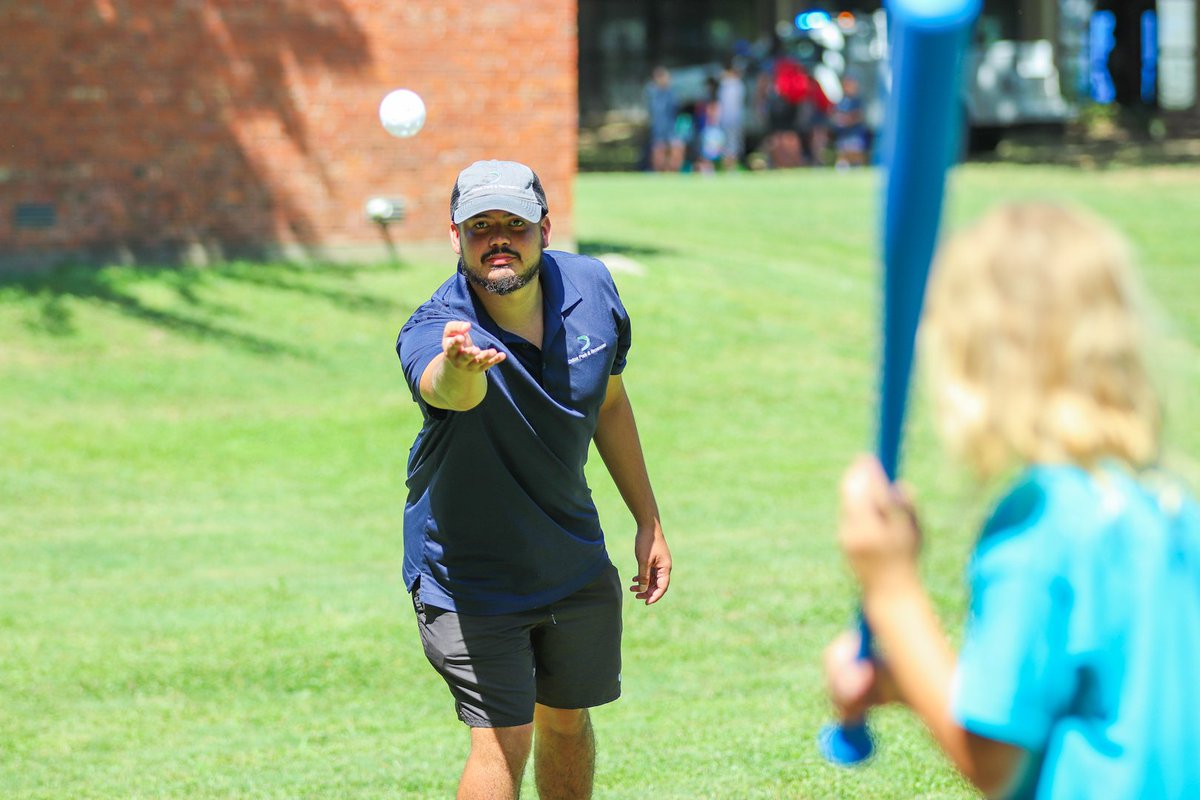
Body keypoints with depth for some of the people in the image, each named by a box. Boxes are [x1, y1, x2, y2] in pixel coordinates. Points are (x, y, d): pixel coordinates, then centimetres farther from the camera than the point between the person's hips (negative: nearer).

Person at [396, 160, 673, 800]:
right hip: (468, 573, -5)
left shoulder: (590, 287, -12)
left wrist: (648, 522, 12)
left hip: (574, 559, 5)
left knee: (566, 721, 19)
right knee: (504, 737, -12)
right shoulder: (432, 332, -28)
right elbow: (445, 389, -54)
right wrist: (459, 368, -79)